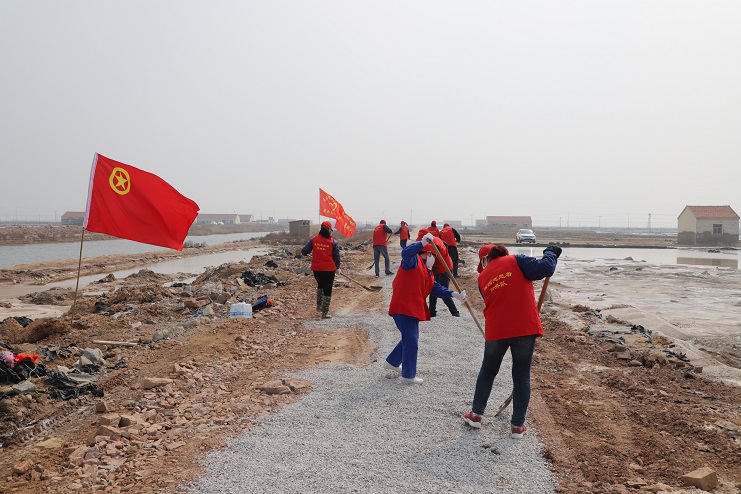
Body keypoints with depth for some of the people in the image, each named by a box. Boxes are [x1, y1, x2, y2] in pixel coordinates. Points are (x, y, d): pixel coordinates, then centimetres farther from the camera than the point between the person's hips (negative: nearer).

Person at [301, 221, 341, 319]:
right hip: (329, 269, -3)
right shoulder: (333, 242, -9)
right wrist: (337, 267, 12)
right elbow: (336, 256, -3)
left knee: (320, 285, 28)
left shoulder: (314, 239, -4)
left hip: (316, 269, 3)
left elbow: (304, 251, -4)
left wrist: (306, 253, 21)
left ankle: (319, 306, 32)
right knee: (327, 290, 6)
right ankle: (325, 312, 8)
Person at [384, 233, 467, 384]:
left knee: (410, 339, 23)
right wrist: (423, 243, -40)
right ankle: (408, 376, 7)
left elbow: (436, 288, 10)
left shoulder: (427, 272, 20)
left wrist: (454, 294, -3)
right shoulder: (414, 261, -8)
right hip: (403, 308, -10)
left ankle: (392, 362, 41)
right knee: (412, 341, -5)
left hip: (414, 309, 10)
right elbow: (406, 253, -31)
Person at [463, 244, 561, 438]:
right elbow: (543, 269, -14)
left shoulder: (483, 277, 10)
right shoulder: (516, 261, -1)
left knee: (488, 371, 22)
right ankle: (518, 425, 18)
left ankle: (476, 414, 29)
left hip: (496, 331, 2)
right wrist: (551, 253, 5)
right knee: (522, 377, 11)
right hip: (525, 328, -2)